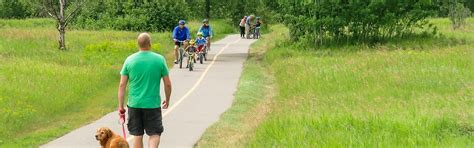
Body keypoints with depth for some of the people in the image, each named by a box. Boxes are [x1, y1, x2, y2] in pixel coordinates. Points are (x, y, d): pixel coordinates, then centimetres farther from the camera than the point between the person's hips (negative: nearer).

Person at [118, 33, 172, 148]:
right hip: (153, 104, -1)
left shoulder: (129, 60, -3)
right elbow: (168, 84, -1)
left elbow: (122, 85, -3)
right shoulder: (159, 59, -6)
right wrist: (167, 100, 15)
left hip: (134, 104, 2)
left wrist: (120, 106, 4)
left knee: (137, 136, 12)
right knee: (154, 134, 10)